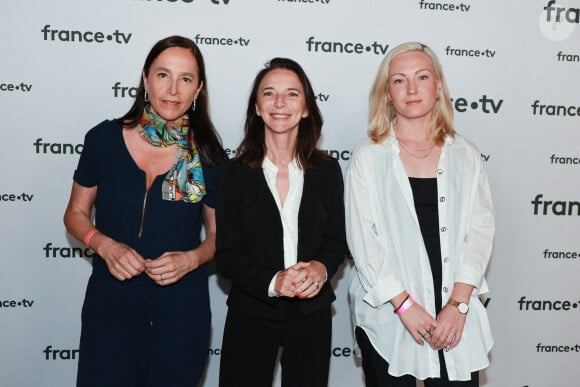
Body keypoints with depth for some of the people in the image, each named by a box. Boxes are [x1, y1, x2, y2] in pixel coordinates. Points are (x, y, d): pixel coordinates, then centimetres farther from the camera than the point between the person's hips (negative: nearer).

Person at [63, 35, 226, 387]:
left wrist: (191, 259, -14)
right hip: (110, 303, 0)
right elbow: (76, 214, 6)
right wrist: (105, 245, -13)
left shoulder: (208, 158, -4)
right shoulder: (104, 139, -4)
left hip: (180, 307, 0)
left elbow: (218, 235, 6)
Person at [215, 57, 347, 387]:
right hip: (251, 314, -1)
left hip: (312, 314, 2)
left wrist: (321, 269, -17)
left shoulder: (327, 170, -1)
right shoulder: (236, 174, -5)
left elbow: (336, 241, 5)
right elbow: (227, 256, -6)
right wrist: (272, 282, -22)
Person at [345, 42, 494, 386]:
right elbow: (363, 239, -5)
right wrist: (405, 305, -11)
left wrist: (458, 305, -9)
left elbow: (480, 231, 1)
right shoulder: (369, 158, -1)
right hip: (387, 319, -1)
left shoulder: (466, 155, 5)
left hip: (457, 318, 2)